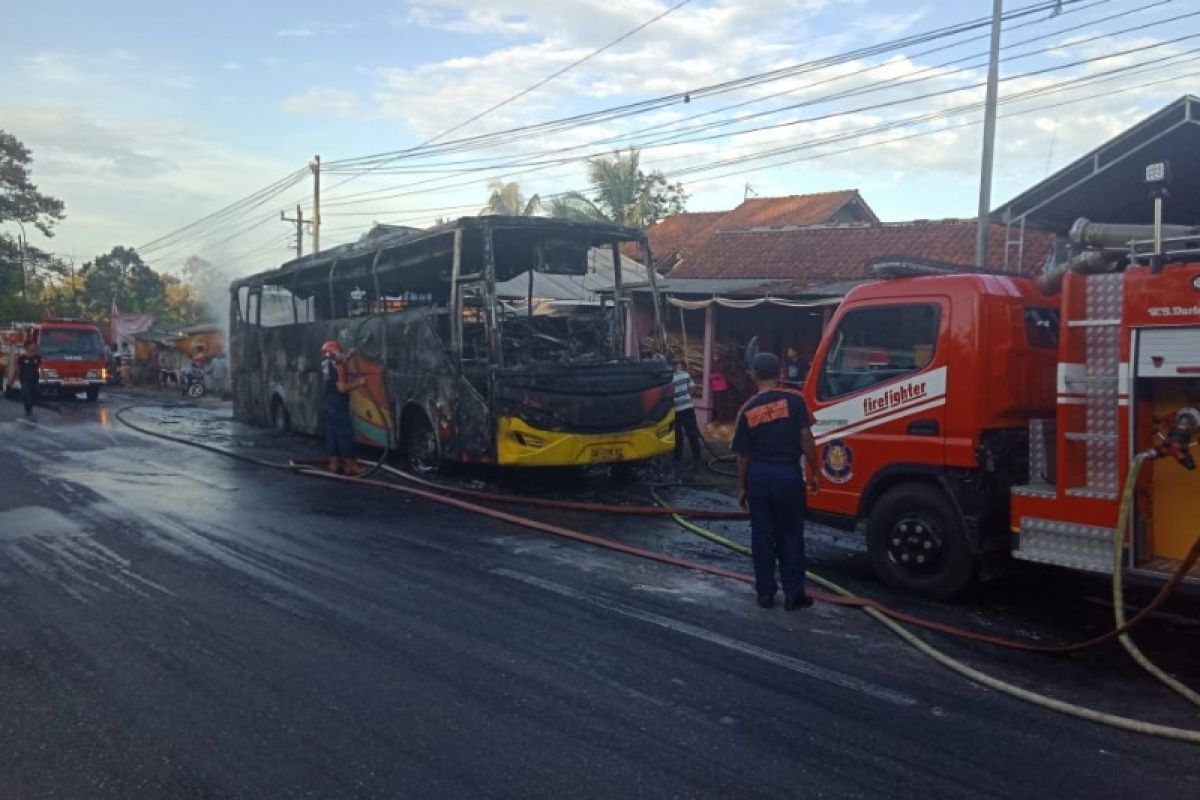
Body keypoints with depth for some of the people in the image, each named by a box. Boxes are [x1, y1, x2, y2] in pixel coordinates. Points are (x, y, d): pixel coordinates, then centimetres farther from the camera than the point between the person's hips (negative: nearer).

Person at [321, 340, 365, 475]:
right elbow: (342, 388, -21)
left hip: (330, 405, 9)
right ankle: (349, 465, -6)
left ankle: (334, 463, 12)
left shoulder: (327, 365, 11)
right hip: (339, 406, -9)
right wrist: (358, 383, -13)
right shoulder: (337, 367, -16)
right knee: (346, 434, -6)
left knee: (332, 434, 10)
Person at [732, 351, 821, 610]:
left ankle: (765, 593, 18)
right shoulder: (794, 400, -7)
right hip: (788, 474, -2)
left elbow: (743, 454, 3)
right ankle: (794, 594, 13)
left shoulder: (748, 409, 0)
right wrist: (814, 472, 0)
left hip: (758, 476, 2)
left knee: (762, 536, 11)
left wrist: (741, 487, 13)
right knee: (791, 536, 9)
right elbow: (806, 438, -10)